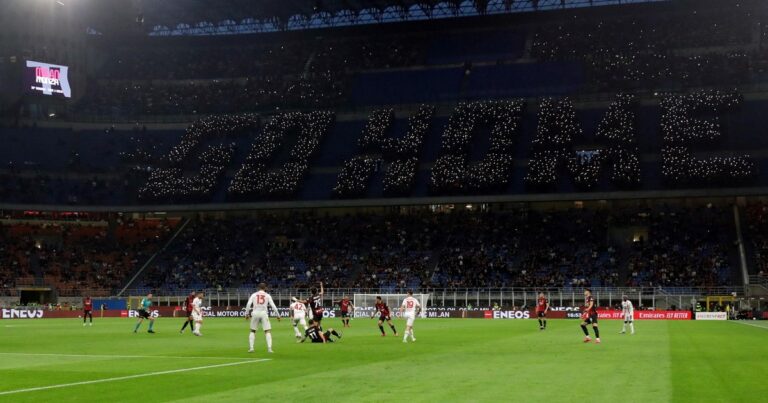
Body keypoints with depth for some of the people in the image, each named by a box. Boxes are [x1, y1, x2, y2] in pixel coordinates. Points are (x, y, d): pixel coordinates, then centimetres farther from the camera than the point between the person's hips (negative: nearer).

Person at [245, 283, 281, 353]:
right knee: (268, 331, 0)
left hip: (255, 313, 1)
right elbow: (273, 306, 3)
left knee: (252, 331, 16)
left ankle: (251, 348, 7)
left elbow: (248, 304, 0)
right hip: (264, 313, -1)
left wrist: (247, 314, 5)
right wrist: (277, 315, 7)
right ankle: (269, 348, -12)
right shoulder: (267, 295, 9)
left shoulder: (254, 295, 11)